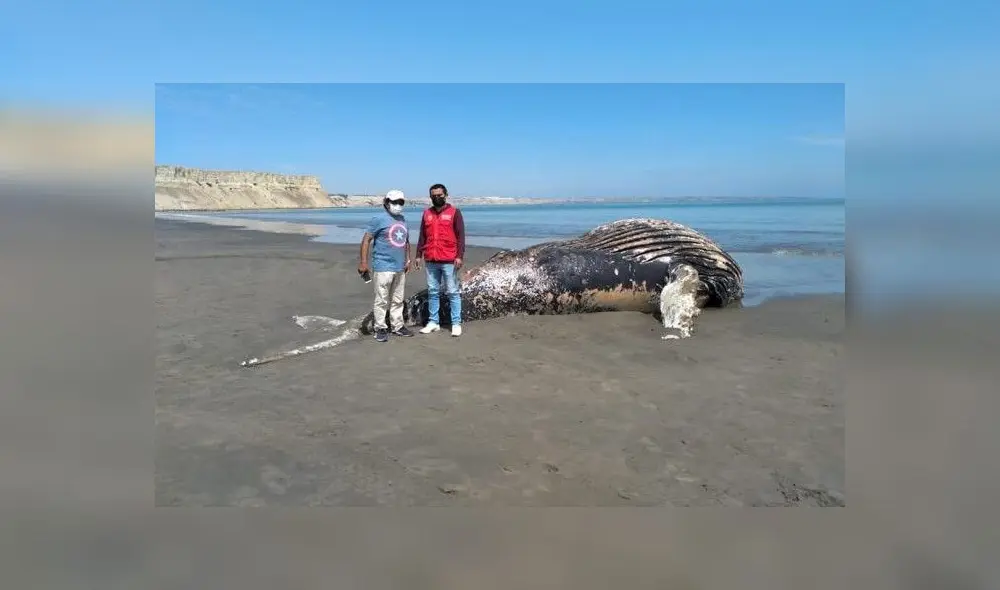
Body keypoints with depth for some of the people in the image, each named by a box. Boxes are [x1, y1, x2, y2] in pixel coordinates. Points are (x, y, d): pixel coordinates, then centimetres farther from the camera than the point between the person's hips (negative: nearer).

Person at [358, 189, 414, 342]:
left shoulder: (402, 219, 14)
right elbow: (366, 240, -9)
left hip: (400, 267, 7)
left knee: (397, 300, 14)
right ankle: (381, 329, 6)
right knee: (381, 300, -2)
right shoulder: (379, 219, -7)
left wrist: (407, 260, 19)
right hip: (384, 267, -7)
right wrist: (363, 262, -15)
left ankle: (398, 326, 23)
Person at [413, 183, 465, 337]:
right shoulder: (426, 213, 12)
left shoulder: (454, 212, -1)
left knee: (453, 292, 0)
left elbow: (460, 236, -4)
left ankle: (456, 323, 4)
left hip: (449, 261, -4)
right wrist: (418, 255, 11)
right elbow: (422, 236, 16)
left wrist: (459, 256, -12)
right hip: (431, 261, 5)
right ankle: (433, 322, 16)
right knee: (432, 292, 9)